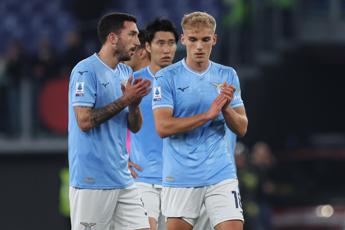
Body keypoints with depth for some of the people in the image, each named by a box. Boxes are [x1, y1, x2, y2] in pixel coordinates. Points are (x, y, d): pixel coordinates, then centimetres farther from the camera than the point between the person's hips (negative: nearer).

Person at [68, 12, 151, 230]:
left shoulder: (126, 72, 14)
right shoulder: (86, 71, -10)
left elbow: (135, 127, 15)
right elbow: (84, 121, -19)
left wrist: (135, 102, -6)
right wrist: (125, 100, -15)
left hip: (123, 178, 8)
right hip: (92, 180, -8)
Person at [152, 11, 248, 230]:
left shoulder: (228, 76, 8)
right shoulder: (166, 77, -3)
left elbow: (241, 128, 8)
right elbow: (163, 127, -13)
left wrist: (226, 108, -13)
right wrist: (208, 115, -18)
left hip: (221, 174, 2)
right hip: (181, 177, -2)